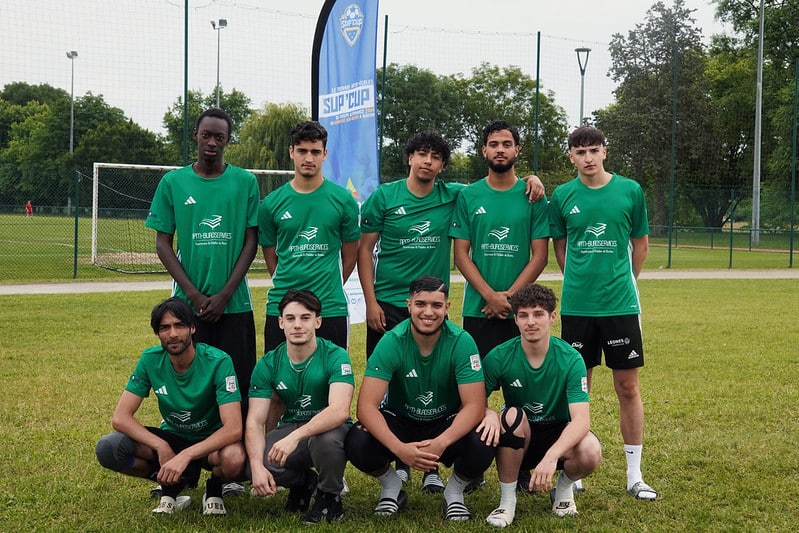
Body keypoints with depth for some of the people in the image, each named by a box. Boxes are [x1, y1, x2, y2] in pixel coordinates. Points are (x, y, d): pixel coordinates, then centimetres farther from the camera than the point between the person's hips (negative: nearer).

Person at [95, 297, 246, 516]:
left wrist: (185, 456, -41)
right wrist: (161, 447, -30)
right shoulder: (150, 360, -13)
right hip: (172, 438, 3)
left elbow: (233, 428, -31)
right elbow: (120, 418, -15)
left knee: (234, 457, -39)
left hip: (211, 441, -3)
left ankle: (214, 489, -1)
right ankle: (174, 484, 2)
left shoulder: (218, 362, -24)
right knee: (108, 449, -23)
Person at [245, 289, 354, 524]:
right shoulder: (268, 364, -6)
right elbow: (255, 422, -10)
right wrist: (257, 467, -29)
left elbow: (340, 410, -32)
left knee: (325, 439, -40)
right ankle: (303, 482, 10)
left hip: (330, 429, -3)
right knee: (253, 465, -26)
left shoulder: (335, 357, -17)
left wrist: (295, 437, -46)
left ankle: (330, 498, -6)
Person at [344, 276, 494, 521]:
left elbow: (475, 405, -22)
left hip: (447, 423, 0)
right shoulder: (391, 342, -20)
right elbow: (367, 406, -26)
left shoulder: (462, 342, -20)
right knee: (357, 443, -30)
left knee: (482, 448, -32)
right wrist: (399, 448, -42)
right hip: (399, 420, 0)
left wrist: (441, 443, -40)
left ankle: (454, 492, 4)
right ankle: (391, 488, 5)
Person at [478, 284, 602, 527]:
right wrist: (489, 413, -34)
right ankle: (507, 499, -15)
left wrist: (552, 456, -44)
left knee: (590, 453, -33)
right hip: (518, 437, 1)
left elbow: (581, 420, -28)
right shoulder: (500, 357, -16)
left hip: (558, 433, -1)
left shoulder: (571, 359, -20)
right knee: (512, 415, -34)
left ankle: (564, 486, 4)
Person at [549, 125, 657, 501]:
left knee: (628, 387, 4)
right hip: (576, 306, 1)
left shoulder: (630, 191, 0)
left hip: (621, 304, 0)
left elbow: (640, 245, 9)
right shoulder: (562, 196, 1)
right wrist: (580, 282, 10)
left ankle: (634, 475, 13)